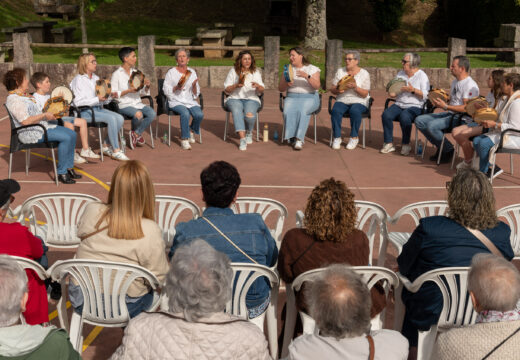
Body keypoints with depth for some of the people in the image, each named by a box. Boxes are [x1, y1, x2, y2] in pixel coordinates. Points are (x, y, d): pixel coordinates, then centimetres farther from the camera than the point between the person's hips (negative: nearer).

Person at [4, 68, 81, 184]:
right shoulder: (14, 99, -15)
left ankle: (69, 168, 1)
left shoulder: (25, 95, 18)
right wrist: (44, 115, -17)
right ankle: (61, 173, -17)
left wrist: (49, 115, 11)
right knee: (66, 138, -24)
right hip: (30, 132, -10)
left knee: (72, 134, -2)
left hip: (42, 126, 10)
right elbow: (25, 121, -24)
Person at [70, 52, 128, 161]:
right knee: (111, 118, -28)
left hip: (98, 108, 7)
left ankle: (106, 146, -6)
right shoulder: (78, 80, -6)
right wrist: (97, 99, -21)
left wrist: (108, 95, 0)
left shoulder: (96, 78, 18)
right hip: (85, 112, -7)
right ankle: (116, 151, -22)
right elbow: (78, 102, -13)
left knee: (120, 118, -17)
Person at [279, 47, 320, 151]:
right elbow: (280, 88, 12)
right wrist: (287, 84, -10)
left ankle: (299, 139, -33)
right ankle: (293, 138, -24)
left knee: (302, 111, -35)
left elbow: (317, 86, -10)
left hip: (309, 97, -3)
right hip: (291, 97, 3)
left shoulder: (312, 69, 5)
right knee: (288, 111, -31)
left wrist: (307, 76, -25)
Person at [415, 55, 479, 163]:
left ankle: (448, 149, -6)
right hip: (449, 114, 10)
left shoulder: (470, 85, -14)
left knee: (432, 125, -30)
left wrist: (446, 107, -23)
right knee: (419, 120, -1)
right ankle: (441, 147, 6)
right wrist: (440, 103, 3)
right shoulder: (454, 82, 18)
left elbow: (467, 108, -22)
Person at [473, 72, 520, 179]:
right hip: (503, 133, 11)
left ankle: (483, 172, -10)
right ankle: (493, 168, -1)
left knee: (484, 143, -27)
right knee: (476, 140, -4)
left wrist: (495, 125, -24)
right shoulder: (508, 99, 14)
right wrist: (490, 122, 7)